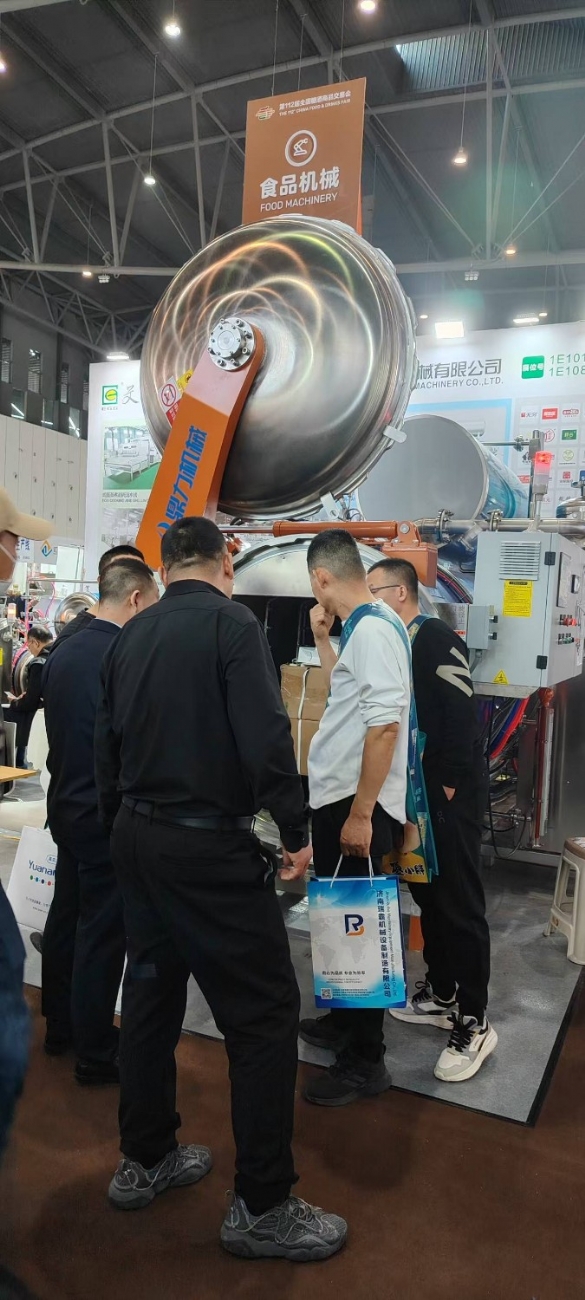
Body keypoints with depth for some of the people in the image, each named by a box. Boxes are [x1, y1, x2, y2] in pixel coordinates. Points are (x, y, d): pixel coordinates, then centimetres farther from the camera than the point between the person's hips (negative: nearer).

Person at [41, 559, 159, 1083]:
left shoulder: (63, 654, 4)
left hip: (65, 804, 9)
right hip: (108, 815, -8)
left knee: (65, 918, 19)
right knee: (103, 932, 3)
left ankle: (60, 1027, 34)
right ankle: (97, 1053, 16)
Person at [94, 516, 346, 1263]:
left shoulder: (131, 636, 8)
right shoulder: (232, 624, -12)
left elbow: (106, 743, 13)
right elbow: (266, 739, -21)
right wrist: (295, 832, -10)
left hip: (136, 839, 8)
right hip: (210, 846, -8)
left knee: (150, 995, 19)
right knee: (264, 1014, 3)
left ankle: (143, 1162, 33)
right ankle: (261, 1208, 12)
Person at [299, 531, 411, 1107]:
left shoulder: (374, 629, -19)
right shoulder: (360, 627, 11)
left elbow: (384, 725, -25)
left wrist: (361, 815, -24)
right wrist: (322, 638, 18)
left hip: (357, 804, -10)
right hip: (336, 797, 10)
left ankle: (365, 1062, 15)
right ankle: (343, 1021, 39)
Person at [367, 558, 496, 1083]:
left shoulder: (438, 640, -14)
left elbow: (462, 714, -20)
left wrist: (449, 784, -19)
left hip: (449, 795, -9)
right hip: (414, 794, 9)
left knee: (460, 904, -3)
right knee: (428, 895, 16)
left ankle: (474, 1024, 7)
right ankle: (440, 995, 30)